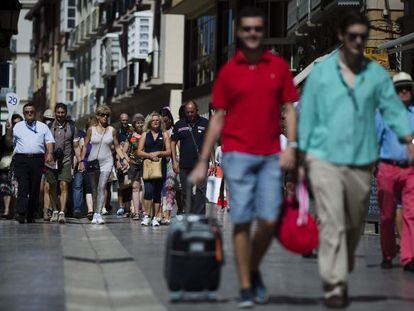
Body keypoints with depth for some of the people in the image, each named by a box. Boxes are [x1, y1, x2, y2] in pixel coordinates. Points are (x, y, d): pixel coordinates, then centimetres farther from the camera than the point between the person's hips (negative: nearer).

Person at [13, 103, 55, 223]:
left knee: (35, 188, 2)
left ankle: (31, 215, 8)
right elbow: (11, 142, 20)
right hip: (21, 160, -1)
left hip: (37, 159, 1)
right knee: (23, 187, -14)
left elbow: (49, 141, 7)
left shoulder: (43, 127, 15)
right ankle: (21, 213, -23)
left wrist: (50, 153, -5)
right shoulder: (17, 127, 16)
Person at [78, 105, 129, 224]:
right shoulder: (91, 129, 3)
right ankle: (95, 213, 17)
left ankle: (98, 214, -19)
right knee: (94, 189, 7)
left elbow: (117, 147, 10)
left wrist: (124, 159, -2)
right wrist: (82, 161, 0)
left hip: (106, 162, -1)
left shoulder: (112, 130, 5)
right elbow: (85, 146, 6)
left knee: (101, 187, -14)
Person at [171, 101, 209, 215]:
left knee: (200, 191, -12)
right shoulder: (179, 125, 9)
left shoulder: (205, 123, 5)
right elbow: (173, 142, 12)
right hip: (185, 164, 3)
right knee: (186, 192, 7)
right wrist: (174, 161, 3)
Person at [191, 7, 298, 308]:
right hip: (238, 154, -1)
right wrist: (203, 162, 5)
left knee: (269, 221, -5)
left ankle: (254, 270, 22)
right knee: (242, 220, -4)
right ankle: (245, 287, 3)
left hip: (271, 156, 1)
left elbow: (289, 109, 8)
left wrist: (291, 146, -7)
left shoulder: (279, 67, 8)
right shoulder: (229, 71, 6)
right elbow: (218, 118, 8)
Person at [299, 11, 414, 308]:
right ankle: (335, 286, -9)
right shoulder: (321, 72, 2)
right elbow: (307, 116, 4)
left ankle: (342, 275, 35)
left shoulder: (377, 74, 7)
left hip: (361, 161, 3)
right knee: (332, 224, -11)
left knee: (355, 225, 12)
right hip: (325, 158, -3)